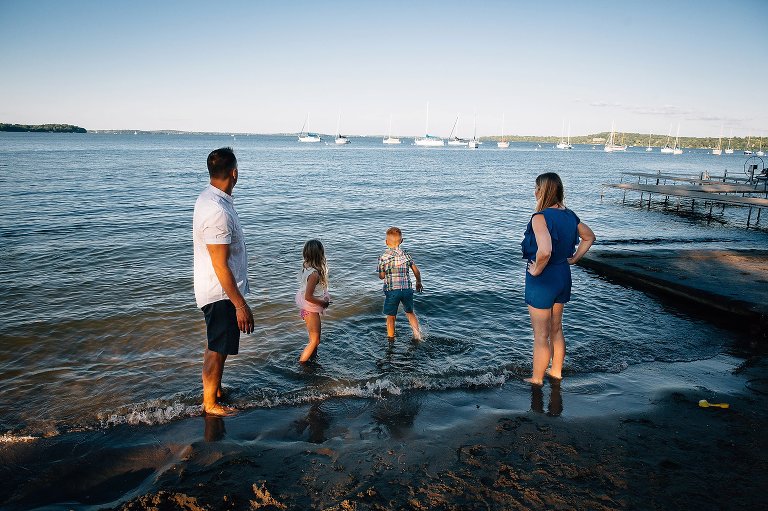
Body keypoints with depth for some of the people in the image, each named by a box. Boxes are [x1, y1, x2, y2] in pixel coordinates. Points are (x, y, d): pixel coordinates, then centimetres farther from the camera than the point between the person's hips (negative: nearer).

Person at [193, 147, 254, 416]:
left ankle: (215, 389, 42)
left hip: (215, 291, 10)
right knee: (217, 349, 6)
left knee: (216, 345, 24)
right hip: (221, 293, -10)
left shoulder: (210, 198, 5)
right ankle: (210, 403, 23)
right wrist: (241, 305, -22)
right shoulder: (218, 212, -28)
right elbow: (221, 267, -27)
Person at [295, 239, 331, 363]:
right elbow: (308, 297, -29)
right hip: (311, 309, -9)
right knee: (314, 341, 6)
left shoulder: (306, 266, -5)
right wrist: (323, 303, -16)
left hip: (309, 308, 9)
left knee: (314, 338, 24)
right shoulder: (314, 274, -31)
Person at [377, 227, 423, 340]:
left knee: (390, 317, 14)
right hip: (407, 289, 3)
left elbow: (381, 276, 0)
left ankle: (391, 339, 24)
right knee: (410, 313, 24)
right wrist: (419, 282, 22)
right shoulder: (406, 255, 1)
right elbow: (416, 271, 5)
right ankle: (418, 335, 15)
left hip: (391, 290, -3)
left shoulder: (383, 257, -7)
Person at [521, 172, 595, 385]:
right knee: (556, 329, 23)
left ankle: (537, 379, 20)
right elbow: (589, 237, 17)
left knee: (541, 335, 6)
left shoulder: (540, 218, -24)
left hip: (542, 280, -8)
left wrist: (536, 270, -21)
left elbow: (544, 251, -38)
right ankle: (556, 371, 37)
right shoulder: (570, 215, 2)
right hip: (564, 276, 8)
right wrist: (574, 258, 14)